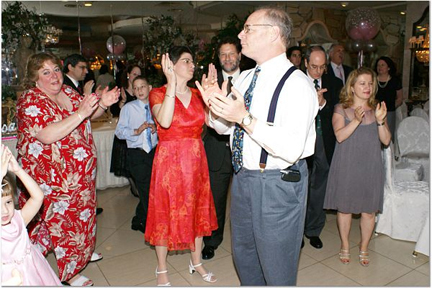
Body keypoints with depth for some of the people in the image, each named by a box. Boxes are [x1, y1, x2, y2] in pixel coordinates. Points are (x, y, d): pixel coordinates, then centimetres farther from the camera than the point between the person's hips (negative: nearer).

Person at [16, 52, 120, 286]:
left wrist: (102, 104, -10)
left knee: (80, 214, 21)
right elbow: (47, 136, -31)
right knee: (63, 220, 6)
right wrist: (81, 113, -36)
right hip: (50, 177, -7)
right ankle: (69, 272, 24)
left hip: (80, 171, 7)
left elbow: (89, 115, 11)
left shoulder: (67, 92, 4)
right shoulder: (30, 102, -17)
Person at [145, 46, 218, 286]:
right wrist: (172, 82, -25)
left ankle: (196, 262, 35)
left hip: (196, 161, 5)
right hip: (169, 161, -5)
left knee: (197, 210, 14)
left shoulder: (197, 94, 8)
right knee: (166, 212, 7)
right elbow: (165, 121, -26)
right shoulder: (158, 93, -6)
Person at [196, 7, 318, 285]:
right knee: (244, 256, 26)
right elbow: (225, 127, 14)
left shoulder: (297, 83, -19)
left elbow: (292, 149, -29)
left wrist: (245, 118, -32)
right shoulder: (245, 78, 7)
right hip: (243, 178, 8)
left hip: (278, 186, -7)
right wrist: (215, 106, -7)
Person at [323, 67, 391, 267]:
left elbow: (386, 140, -2)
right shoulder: (341, 109, -3)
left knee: (369, 211, 9)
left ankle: (363, 248, 31)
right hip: (346, 167, -2)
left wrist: (380, 121, -18)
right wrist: (357, 120, -29)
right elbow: (340, 136, -16)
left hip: (370, 168, 2)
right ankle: (345, 246, 30)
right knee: (344, 208, 9)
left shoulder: (377, 109, 5)